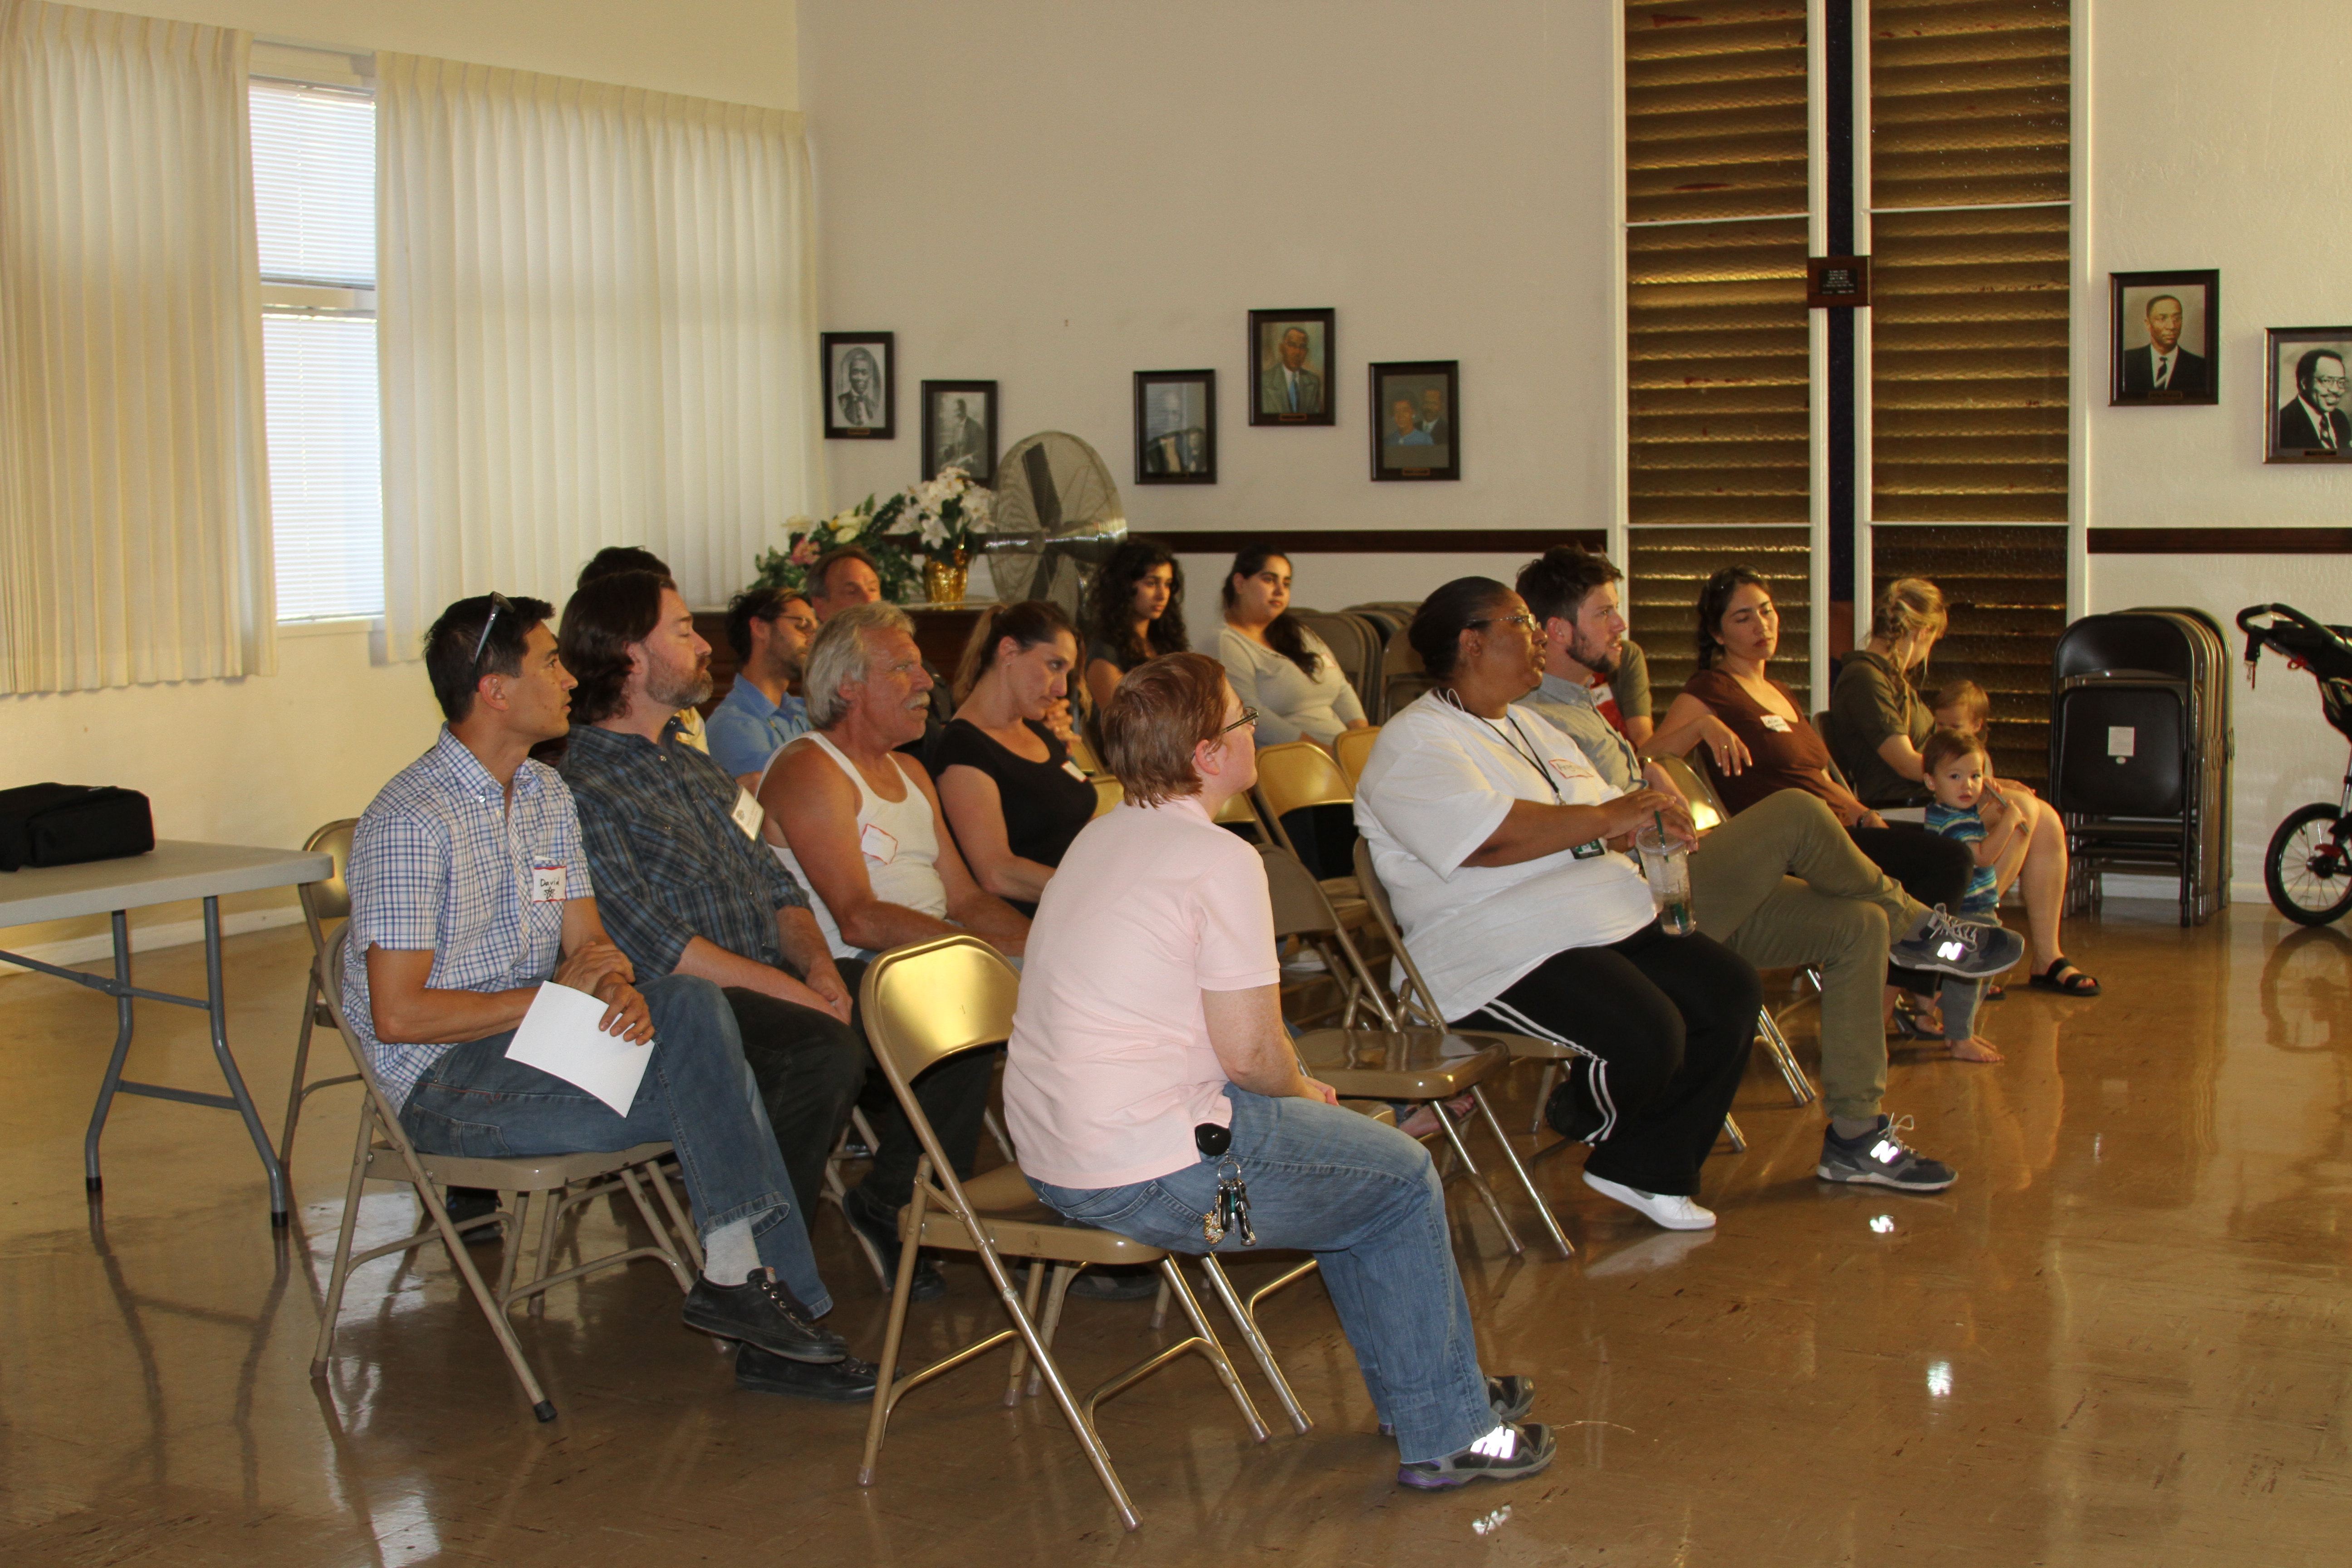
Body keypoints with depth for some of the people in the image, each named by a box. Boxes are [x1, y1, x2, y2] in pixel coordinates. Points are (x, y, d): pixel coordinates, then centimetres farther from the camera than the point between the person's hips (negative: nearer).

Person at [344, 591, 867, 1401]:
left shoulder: (547, 794, 13)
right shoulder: (412, 820, -15)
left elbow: (586, 941, 12)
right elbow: (397, 1014, -19)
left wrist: (618, 988, -14)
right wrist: (555, 994, -15)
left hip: (534, 1038, 8)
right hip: (445, 1083, -7)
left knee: (692, 1003, -21)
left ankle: (738, 1276, -23)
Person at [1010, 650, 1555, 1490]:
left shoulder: (1101, 838, 12)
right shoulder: (1221, 861, -18)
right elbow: (1251, 1051, -17)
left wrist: (1291, 1092, 14)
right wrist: (1305, 1094, 5)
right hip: (1153, 1180, -10)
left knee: (1358, 1156, 25)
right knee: (1404, 1177, 9)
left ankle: (1431, 1385, 35)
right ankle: (1444, 1433, 17)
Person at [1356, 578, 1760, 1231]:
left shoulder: (1529, 727, 23)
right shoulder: (1414, 744, -9)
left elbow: (1610, 820, 24)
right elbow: (1489, 837, -24)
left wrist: (1651, 817, -1)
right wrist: (1607, 820, -17)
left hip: (1610, 922, 10)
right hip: (1498, 953, -10)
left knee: (1731, 992, -7)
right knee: (1643, 1035, -28)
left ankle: (1643, 1167, 4)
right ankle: (1581, 1119, 8)